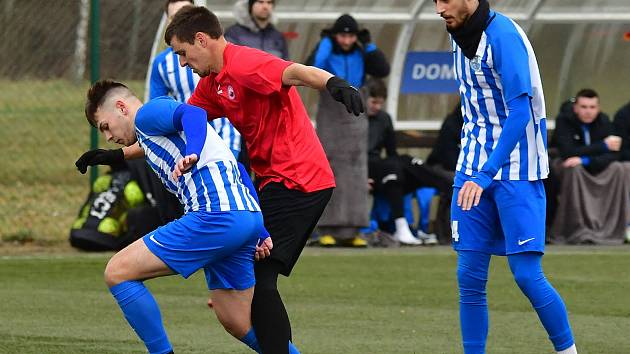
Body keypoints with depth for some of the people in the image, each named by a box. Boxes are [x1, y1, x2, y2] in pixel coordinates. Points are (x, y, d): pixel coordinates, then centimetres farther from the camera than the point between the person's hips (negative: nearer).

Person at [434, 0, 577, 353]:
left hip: (517, 172, -7)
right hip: (473, 168, 7)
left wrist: (485, 176, -28)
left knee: (527, 275, -10)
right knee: (470, 278, 1)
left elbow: (520, 112, -23)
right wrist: (473, 170, 18)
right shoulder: (461, 36, 8)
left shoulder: (504, 36, -17)